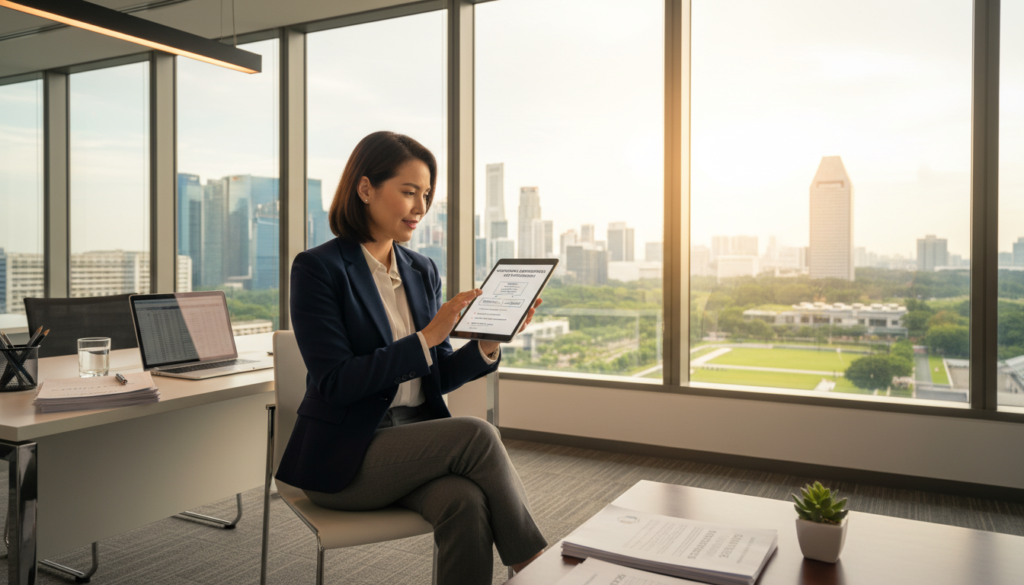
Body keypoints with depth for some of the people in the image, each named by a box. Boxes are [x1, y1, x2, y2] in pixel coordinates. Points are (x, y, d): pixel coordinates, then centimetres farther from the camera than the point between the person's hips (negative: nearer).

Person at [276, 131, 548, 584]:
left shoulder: (422, 270, 9)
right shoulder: (317, 269, -9)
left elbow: (438, 377, 10)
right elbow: (335, 382, -17)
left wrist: (487, 346, -10)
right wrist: (427, 337, -22)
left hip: (417, 441, 5)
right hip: (344, 455, -5)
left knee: (467, 501, -27)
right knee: (476, 434, -25)